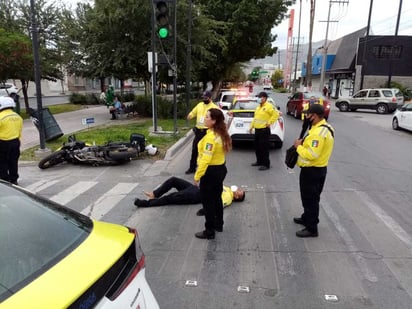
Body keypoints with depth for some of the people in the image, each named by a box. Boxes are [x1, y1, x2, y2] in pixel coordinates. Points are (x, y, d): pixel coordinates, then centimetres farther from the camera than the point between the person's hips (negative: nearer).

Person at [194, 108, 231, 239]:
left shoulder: (211, 137, -24)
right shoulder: (221, 134, 5)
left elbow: (206, 159, -27)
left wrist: (197, 175, -21)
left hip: (211, 171, -9)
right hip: (221, 169, 10)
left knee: (207, 201, 3)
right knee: (217, 198, 22)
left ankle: (209, 231, 13)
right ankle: (218, 224, 37)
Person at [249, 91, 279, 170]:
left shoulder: (269, 106, -11)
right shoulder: (258, 107, 16)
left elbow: (276, 114, -19)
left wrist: (269, 122, -20)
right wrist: (251, 126, 19)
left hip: (264, 130, -9)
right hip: (257, 130, 9)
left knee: (264, 148, -6)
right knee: (257, 147, 15)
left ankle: (266, 164, 1)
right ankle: (259, 161, 29)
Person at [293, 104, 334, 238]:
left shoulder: (319, 132, -26)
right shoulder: (325, 128, 9)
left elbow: (311, 154, -30)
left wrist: (299, 146, -15)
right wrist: (304, 143, 3)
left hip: (312, 171, -10)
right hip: (317, 169, 10)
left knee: (310, 199, 0)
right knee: (309, 197, 23)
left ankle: (312, 228, 10)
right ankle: (306, 218, 40)